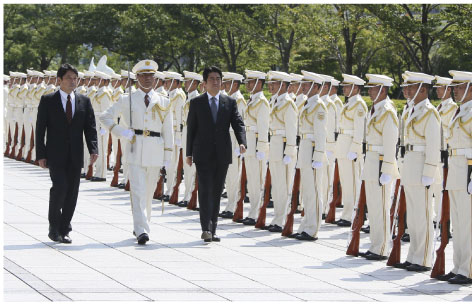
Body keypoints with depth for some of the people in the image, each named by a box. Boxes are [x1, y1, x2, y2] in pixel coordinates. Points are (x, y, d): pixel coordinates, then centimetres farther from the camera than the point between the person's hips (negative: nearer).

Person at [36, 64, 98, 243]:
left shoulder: (84, 102, 9)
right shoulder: (48, 101, 1)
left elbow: (90, 128, 5)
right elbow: (40, 129, 0)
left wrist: (93, 149, -10)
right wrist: (41, 155, -7)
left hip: (75, 156, 3)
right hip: (55, 155, -3)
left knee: (72, 192, 3)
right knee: (60, 186, -16)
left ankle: (64, 230, 14)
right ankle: (54, 227, 0)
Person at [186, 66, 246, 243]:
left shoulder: (230, 102, 9)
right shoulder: (196, 103, 4)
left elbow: (238, 123, 0)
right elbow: (191, 128, 6)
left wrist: (242, 142, -19)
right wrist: (189, 153, 3)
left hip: (222, 155, 3)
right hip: (203, 155, -3)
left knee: (217, 192, 7)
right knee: (205, 190, -12)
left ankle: (212, 229, 13)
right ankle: (206, 228, -18)